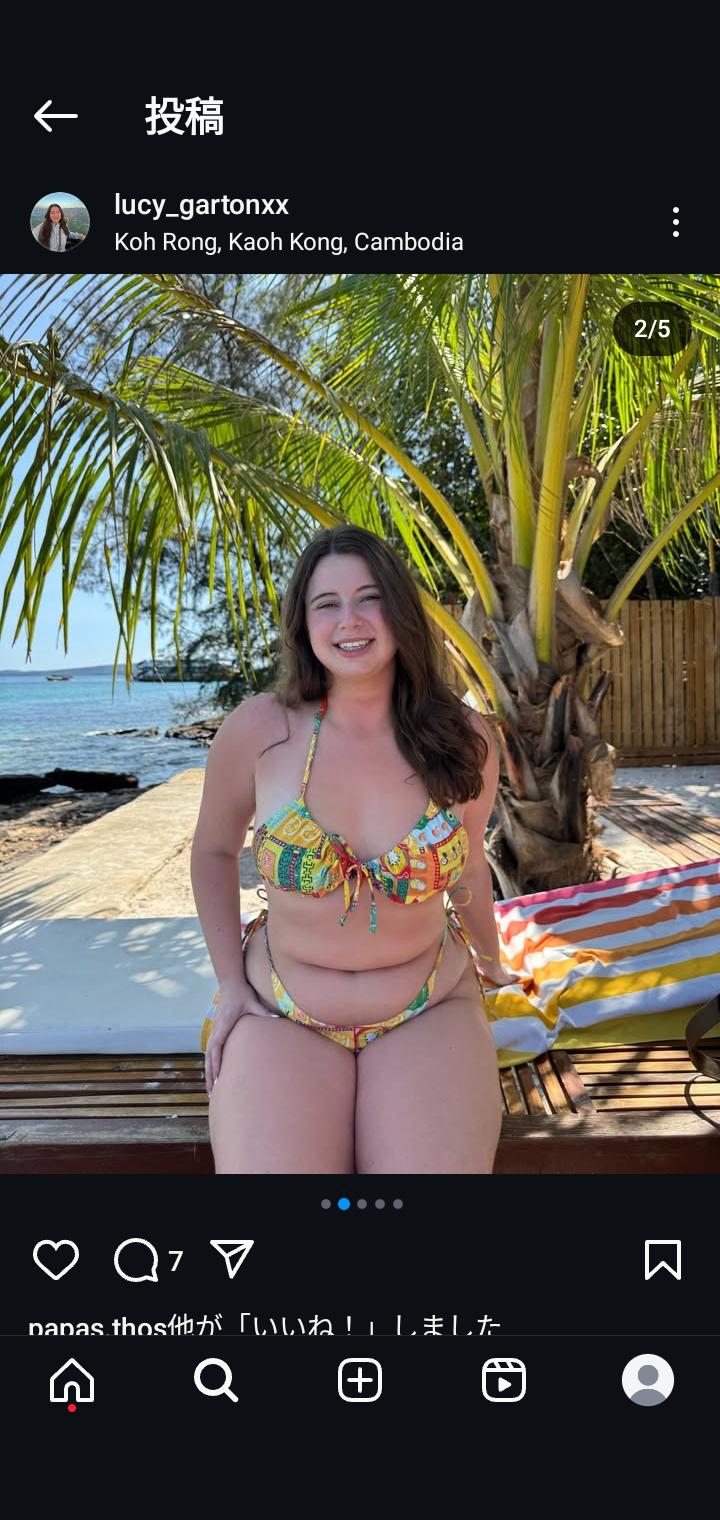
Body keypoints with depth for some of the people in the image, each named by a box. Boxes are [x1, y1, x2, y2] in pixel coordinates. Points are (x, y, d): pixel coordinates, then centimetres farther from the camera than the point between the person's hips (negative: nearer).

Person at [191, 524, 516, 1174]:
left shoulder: (465, 738, -6)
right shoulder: (258, 730, -10)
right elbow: (214, 851, 8)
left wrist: (490, 961, 27)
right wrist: (230, 981, 3)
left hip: (429, 1011, 1)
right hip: (282, 1015, 0)